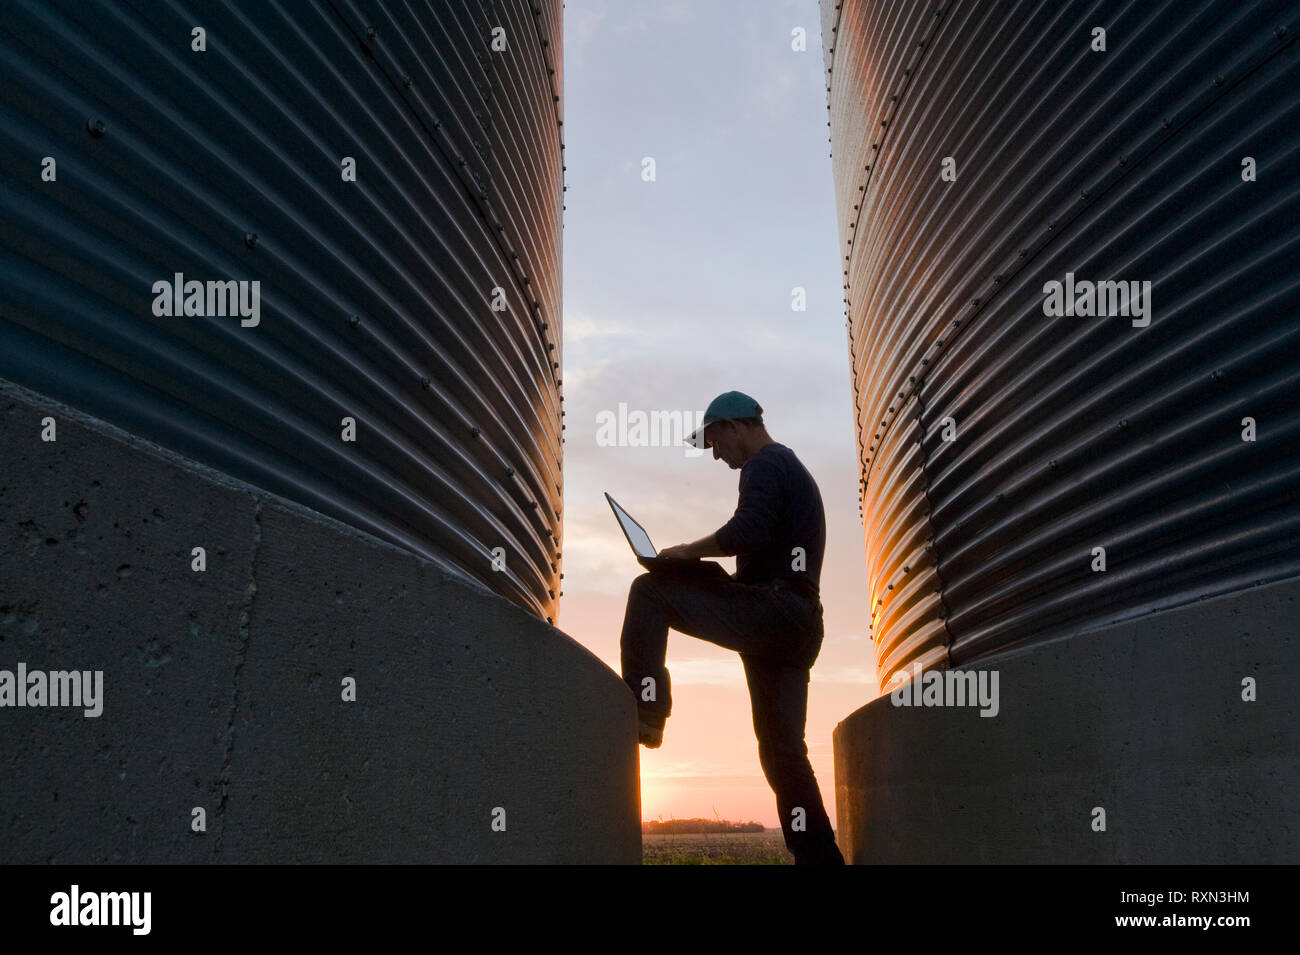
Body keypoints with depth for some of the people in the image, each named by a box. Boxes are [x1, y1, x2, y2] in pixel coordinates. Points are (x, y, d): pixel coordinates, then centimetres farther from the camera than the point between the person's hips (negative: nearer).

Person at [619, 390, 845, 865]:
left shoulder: (765, 464, -3)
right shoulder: (794, 470, 29)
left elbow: (748, 531, -22)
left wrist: (689, 551, -8)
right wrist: (713, 573, 21)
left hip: (770, 611, -10)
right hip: (799, 625, 10)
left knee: (650, 591, -9)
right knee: (782, 749, 10)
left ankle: (644, 709, -16)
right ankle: (818, 855, 11)